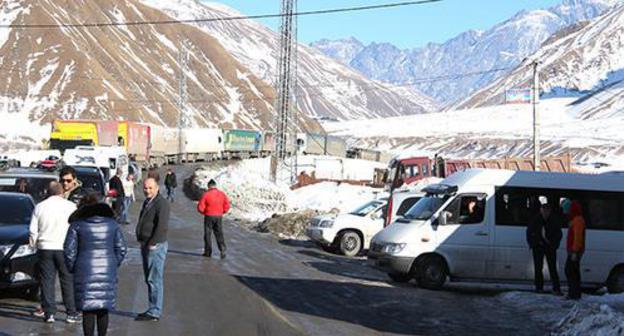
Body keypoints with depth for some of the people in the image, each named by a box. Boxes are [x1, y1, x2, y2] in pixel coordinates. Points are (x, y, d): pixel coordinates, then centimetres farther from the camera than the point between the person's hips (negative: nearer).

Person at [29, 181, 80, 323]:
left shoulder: (40, 207, 4)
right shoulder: (70, 206, -2)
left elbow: (33, 231, 6)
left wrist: (34, 244, 18)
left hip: (45, 248, 2)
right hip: (64, 248, -2)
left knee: (47, 281, 5)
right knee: (68, 280, 5)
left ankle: (49, 313, 3)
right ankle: (71, 313, 6)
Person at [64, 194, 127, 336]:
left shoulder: (77, 225, -3)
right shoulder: (111, 224, 5)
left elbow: (69, 250, -5)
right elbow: (121, 249, 5)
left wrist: (72, 268, 8)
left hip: (85, 274, -2)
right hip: (107, 274, 3)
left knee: (88, 310, 2)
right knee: (103, 310, 12)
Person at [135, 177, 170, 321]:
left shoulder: (161, 203, -14)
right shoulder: (147, 202, 17)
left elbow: (162, 226, -22)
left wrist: (153, 243, -21)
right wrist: (142, 242, 16)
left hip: (156, 246, -10)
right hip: (146, 245, 10)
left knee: (154, 279, -8)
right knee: (149, 279, 13)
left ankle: (154, 312, -6)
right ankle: (153, 309, 19)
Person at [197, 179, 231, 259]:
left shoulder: (206, 194, -11)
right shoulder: (222, 194, -1)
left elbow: (200, 208, -11)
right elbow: (227, 206, 0)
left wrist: (204, 213, 9)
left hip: (209, 217, -3)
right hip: (219, 217, 3)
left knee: (207, 234, 9)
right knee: (219, 234, 8)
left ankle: (208, 252, 14)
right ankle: (222, 250, -7)